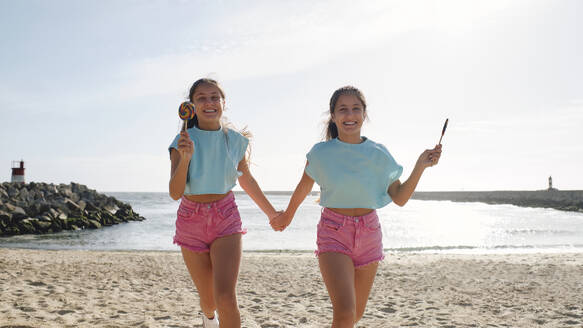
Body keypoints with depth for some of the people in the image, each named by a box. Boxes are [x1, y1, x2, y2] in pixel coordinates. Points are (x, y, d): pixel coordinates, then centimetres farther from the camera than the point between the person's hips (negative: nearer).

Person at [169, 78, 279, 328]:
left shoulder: (235, 140, -1)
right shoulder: (183, 141, -7)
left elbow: (247, 181, 15)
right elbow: (175, 193, -14)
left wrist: (271, 213, 22)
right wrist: (185, 157, -29)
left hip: (226, 218, 0)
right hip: (192, 220, 0)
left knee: (225, 297, -19)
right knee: (208, 299, 12)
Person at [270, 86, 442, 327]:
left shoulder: (378, 153, 0)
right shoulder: (321, 153, -5)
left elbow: (400, 198, -1)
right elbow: (303, 189, 11)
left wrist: (420, 166, -11)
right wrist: (287, 216, 24)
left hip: (368, 231, 3)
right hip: (333, 232, -3)